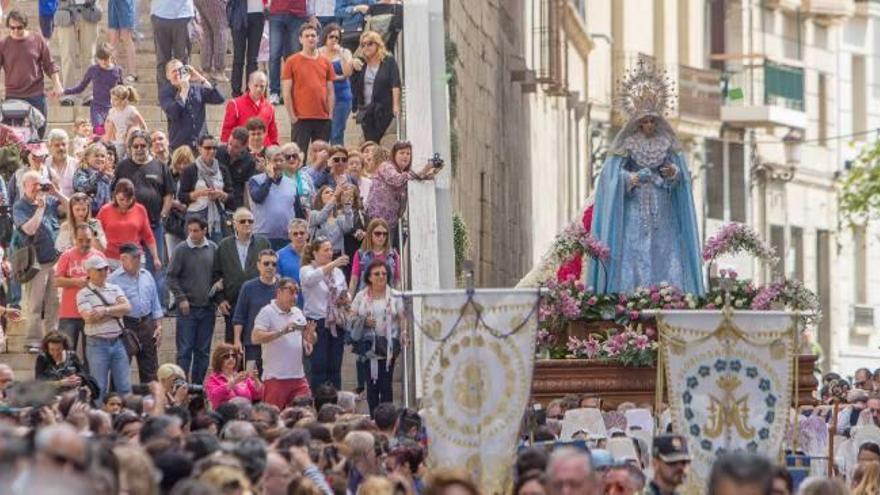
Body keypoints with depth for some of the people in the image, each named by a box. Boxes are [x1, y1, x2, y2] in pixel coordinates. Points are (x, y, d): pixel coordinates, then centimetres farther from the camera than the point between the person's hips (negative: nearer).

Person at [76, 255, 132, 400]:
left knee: (124, 387, 4)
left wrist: (105, 311, -14)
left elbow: (127, 307, -2)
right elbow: (89, 317, -16)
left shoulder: (114, 289, 12)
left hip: (117, 342, 4)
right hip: (98, 344, -4)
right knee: (99, 388, 1)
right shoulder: (83, 294, -2)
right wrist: (116, 311, -7)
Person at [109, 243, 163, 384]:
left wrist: (158, 325, 10)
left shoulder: (147, 276, 11)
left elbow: (155, 303, 16)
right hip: (125, 326, -5)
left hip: (146, 324, 6)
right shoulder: (114, 279, -7)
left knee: (150, 368, 9)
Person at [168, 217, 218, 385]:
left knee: (203, 350, 7)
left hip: (207, 307, 3)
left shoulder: (213, 249, 4)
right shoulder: (181, 250, -5)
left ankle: (198, 385, 14)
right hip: (187, 307, -3)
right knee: (185, 350, -3)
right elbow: (172, 277, -4)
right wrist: (181, 298, -11)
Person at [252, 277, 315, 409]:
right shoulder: (267, 312, -5)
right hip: (275, 378, -6)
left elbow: (310, 341, 21)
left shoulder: (298, 313, 15)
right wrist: (282, 331, -23)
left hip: (298, 377, 6)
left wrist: (310, 334, -4)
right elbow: (256, 337, -17)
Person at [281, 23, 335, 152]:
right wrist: (292, 116, -7)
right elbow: (286, 92, -2)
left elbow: (330, 92, 14)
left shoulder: (325, 63, 11)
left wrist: (330, 115, 4)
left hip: (323, 118, 3)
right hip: (301, 118, -3)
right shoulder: (292, 62, 1)